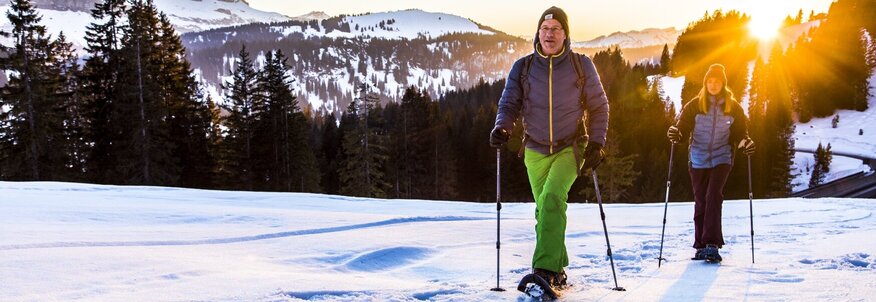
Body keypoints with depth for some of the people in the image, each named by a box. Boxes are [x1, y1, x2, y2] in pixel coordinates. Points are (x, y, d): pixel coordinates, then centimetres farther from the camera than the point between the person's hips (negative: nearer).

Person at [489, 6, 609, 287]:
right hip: (536, 151, 3)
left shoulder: (581, 65, -2)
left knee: (552, 198, -24)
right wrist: (502, 127, -19)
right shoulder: (522, 67, 1)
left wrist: (596, 143, -3)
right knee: (544, 209, 8)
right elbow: (509, 102, 3)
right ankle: (557, 269, 23)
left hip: (570, 148, -3)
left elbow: (598, 106, 5)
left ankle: (545, 269, -26)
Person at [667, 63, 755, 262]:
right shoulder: (695, 105, 1)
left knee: (713, 196, -19)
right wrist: (676, 134, -26)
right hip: (698, 159, 1)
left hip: (722, 158, -1)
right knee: (700, 202, 6)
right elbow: (683, 126, -2)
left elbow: (740, 132, 6)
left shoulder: (733, 106, 2)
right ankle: (701, 246, 17)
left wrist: (745, 143, -17)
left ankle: (712, 244, -21)